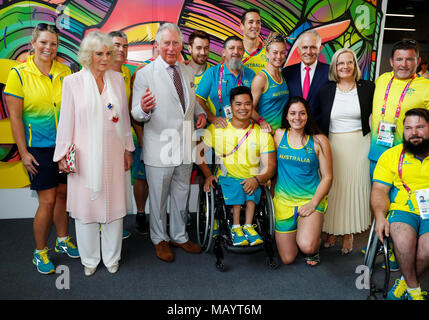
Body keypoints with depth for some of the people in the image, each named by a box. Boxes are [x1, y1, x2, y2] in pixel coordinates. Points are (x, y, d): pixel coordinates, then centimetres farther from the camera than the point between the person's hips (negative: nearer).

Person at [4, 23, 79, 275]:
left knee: (62, 194, 14)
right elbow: (15, 117, -6)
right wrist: (24, 152, -8)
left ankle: (63, 240, 33)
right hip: (39, 147, -3)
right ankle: (40, 252, 20)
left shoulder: (65, 71, 3)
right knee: (48, 200, 0)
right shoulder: (19, 74, -6)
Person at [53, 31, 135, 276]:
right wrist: (63, 154, 1)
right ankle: (90, 259, 27)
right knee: (86, 205, 7)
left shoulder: (117, 79, 5)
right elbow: (66, 120, 0)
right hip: (85, 155, -2)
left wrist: (128, 149, 11)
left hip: (112, 153, 2)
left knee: (114, 204, 9)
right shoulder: (73, 82, -3)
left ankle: (112, 257, 28)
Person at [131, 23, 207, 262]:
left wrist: (201, 113, 1)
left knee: (182, 195, 18)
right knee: (158, 198, 10)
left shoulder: (188, 72, 9)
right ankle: (160, 239, 31)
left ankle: (179, 236, 37)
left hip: (185, 148, 5)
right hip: (159, 149, -5)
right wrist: (144, 109, -33)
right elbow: (137, 114, -10)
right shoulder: (145, 74, -8)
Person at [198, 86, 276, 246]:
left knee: (251, 186, -33)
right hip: (226, 177, 0)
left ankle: (248, 226, -23)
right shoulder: (216, 129, 3)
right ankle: (236, 227, -22)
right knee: (235, 185, -33)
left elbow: (270, 165, -3)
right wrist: (208, 174, -9)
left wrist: (257, 179, -23)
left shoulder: (262, 133, 3)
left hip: (252, 180, 1)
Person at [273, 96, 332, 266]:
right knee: (287, 259, 4)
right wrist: (271, 190, 2)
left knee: (306, 246, -26)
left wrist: (313, 203, -13)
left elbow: (327, 177, -3)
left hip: (311, 199, -2)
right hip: (283, 199, 2)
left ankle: (314, 248, 13)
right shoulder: (279, 135, 2)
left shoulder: (319, 141, -4)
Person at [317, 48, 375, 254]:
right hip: (333, 145, 0)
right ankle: (332, 231, 19)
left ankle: (348, 234, 19)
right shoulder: (326, 90, 2)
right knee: (333, 187, 4)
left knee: (354, 186, 5)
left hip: (359, 145, 0)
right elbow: (319, 121, 5)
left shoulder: (367, 87, 2)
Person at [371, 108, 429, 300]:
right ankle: (413, 288, -6)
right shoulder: (391, 155, 12)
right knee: (403, 239, -31)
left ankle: (404, 283, 1)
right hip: (402, 210, 0)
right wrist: (380, 216, -12)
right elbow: (379, 190, 6)